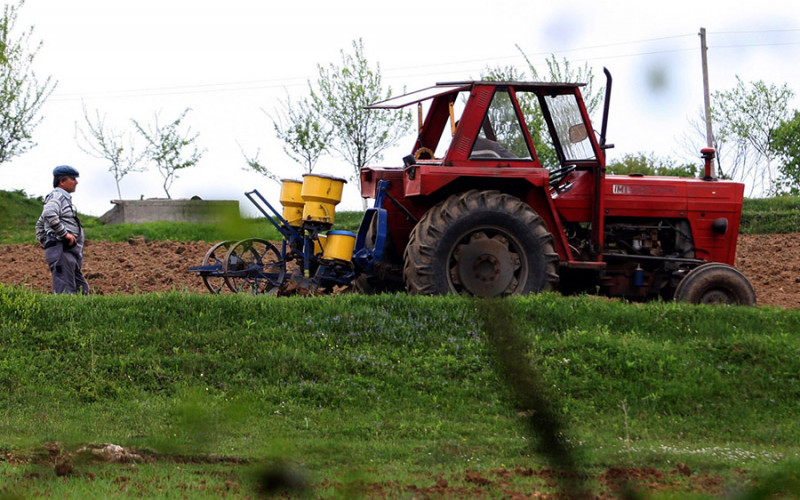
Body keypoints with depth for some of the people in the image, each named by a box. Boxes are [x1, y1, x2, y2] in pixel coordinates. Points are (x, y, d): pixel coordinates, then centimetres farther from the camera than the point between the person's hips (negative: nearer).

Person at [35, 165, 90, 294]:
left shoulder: (63, 197, 25)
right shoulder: (57, 196, -7)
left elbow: (40, 224, 33)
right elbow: (49, 215, -29)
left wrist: (44, 242, 26)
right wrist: (64, 234, -22)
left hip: (69, 252, 10)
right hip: (61, 249, -10)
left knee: (82, 289, 9)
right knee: (64, 291, -15)